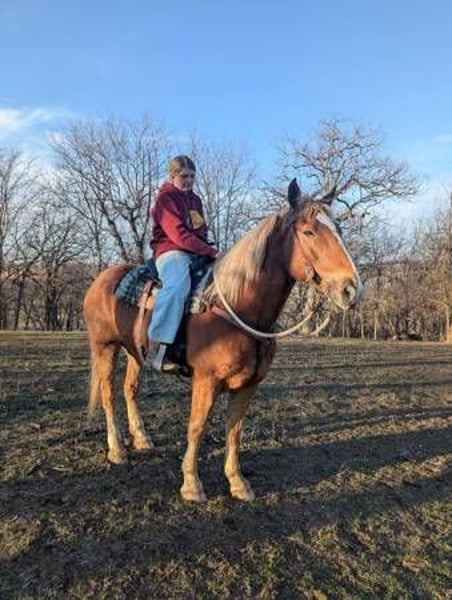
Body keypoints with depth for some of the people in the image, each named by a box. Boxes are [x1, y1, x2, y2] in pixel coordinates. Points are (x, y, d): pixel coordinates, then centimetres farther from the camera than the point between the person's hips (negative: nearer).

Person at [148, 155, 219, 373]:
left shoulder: (195, 200, 23)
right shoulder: (165, 198, -2)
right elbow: (178, 234, -14)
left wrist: (208, 250, 3)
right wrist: (210, 250, -20)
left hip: (197, 253, 8)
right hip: (171, 251, -8)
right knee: (178, 285, -38)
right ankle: (157, 346, -37)